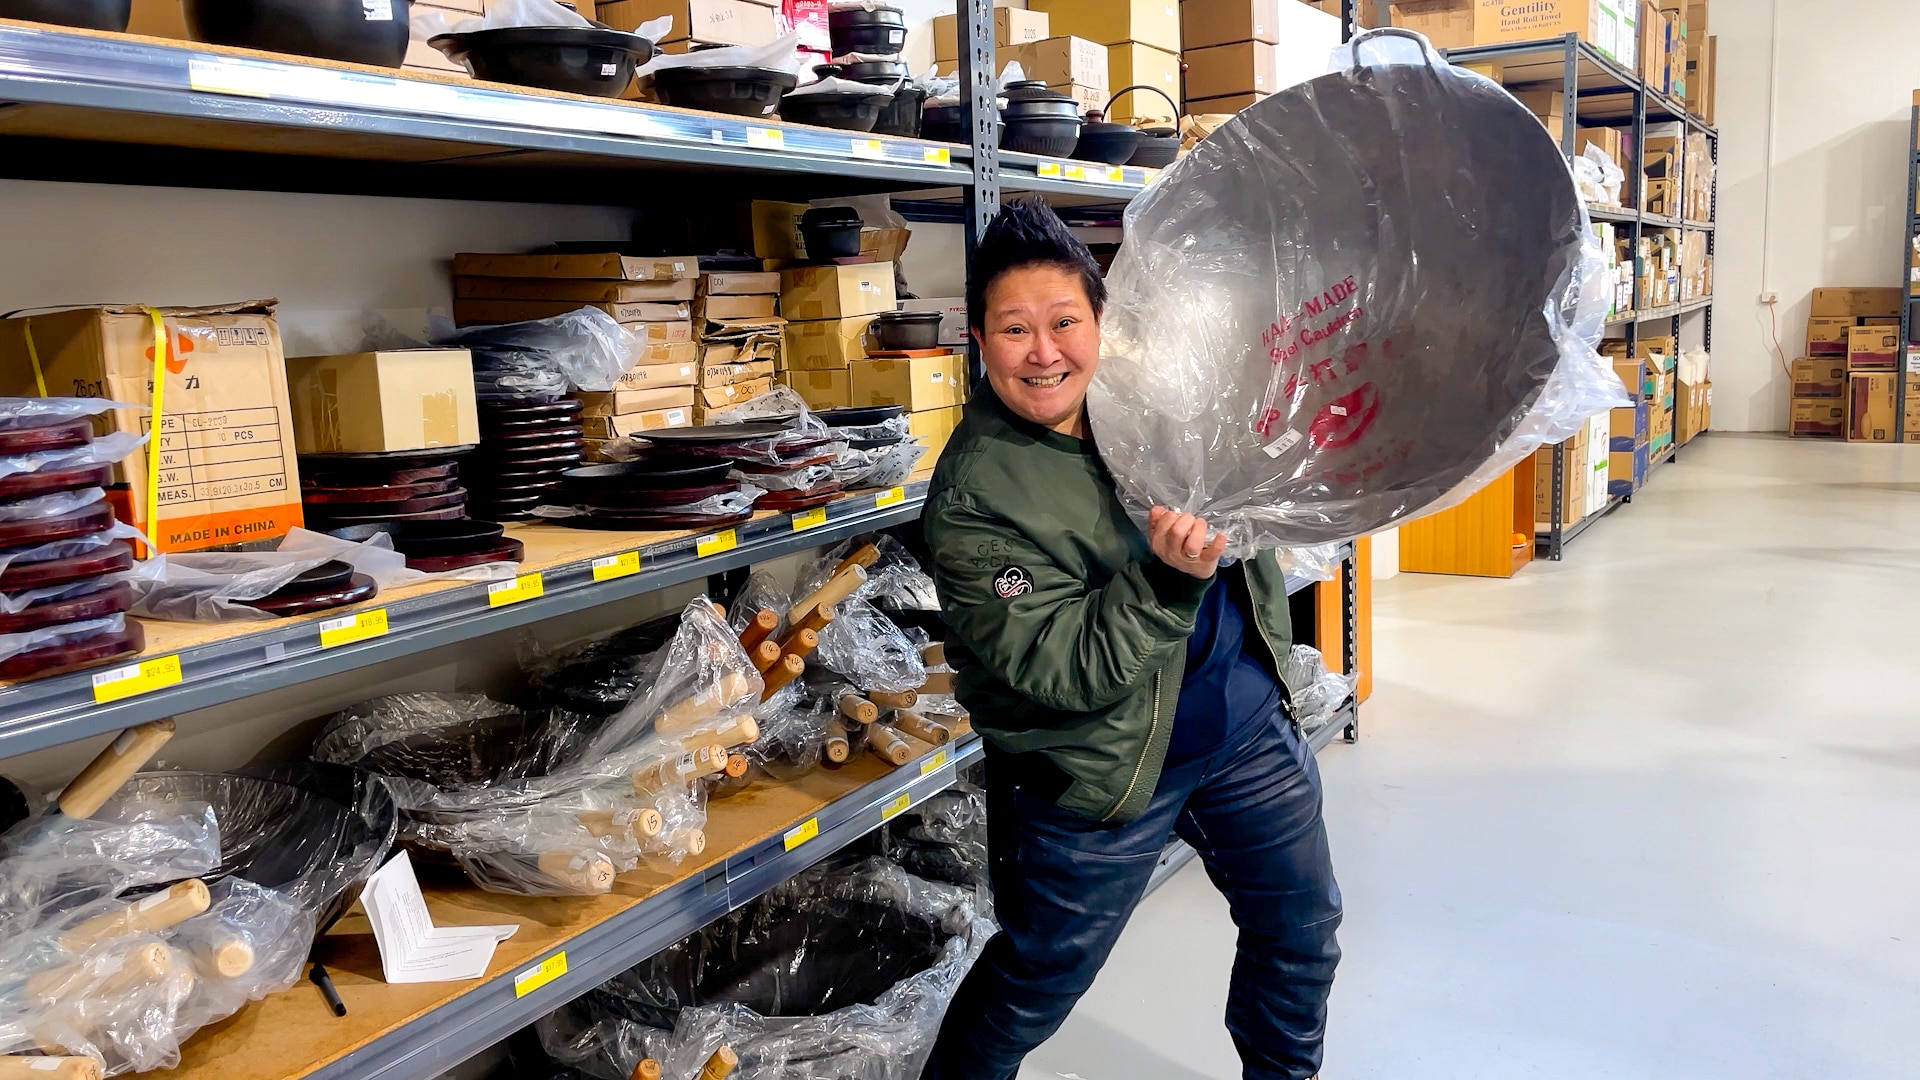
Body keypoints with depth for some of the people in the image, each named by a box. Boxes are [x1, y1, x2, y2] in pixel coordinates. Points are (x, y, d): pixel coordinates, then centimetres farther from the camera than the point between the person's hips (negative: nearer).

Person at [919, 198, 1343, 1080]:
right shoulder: (972, 495, -24)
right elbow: (1065, 671, -26)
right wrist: (1170, 577, -37)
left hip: (1248, 723, 6)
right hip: (1098, 773, -6)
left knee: (1302, 928, 22)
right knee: (1036, 985, 12)